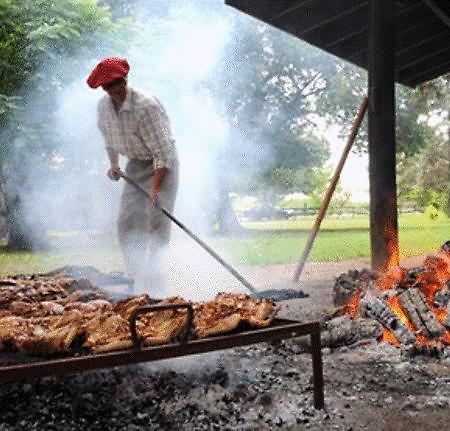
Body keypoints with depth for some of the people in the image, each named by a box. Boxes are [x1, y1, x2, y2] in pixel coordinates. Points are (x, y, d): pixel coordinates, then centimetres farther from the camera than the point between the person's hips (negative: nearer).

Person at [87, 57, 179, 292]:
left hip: (163, 165, -7)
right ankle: (138, 278, 10)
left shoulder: (146, 107, -27)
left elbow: (163, 151, -28)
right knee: (127, 223, 1)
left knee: (156, 221, -14)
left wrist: (156, 187, -33)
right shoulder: (104, 107, -5)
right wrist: (114, 165, 11)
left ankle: (155, 277, -7)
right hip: (136, 165, 7)